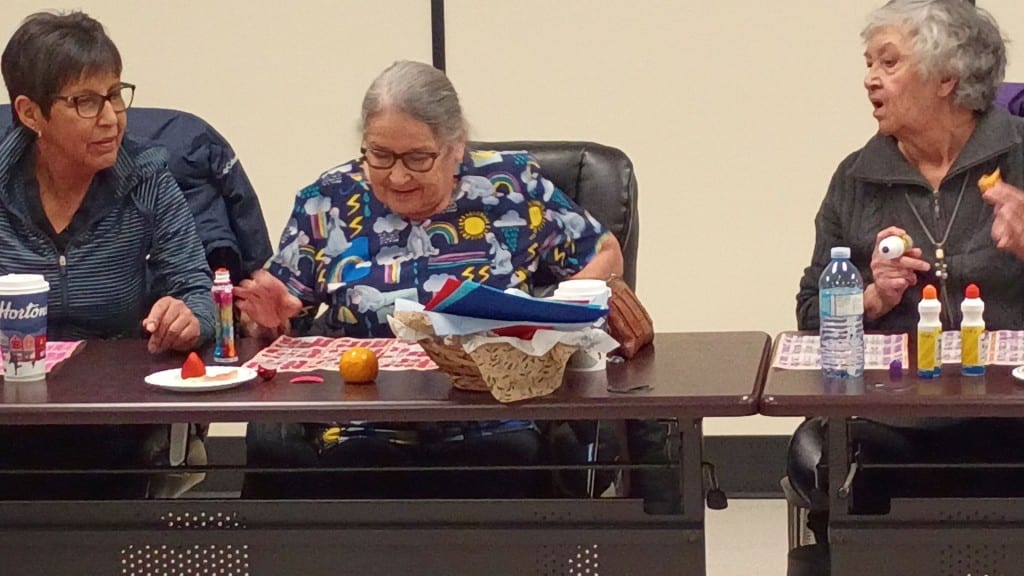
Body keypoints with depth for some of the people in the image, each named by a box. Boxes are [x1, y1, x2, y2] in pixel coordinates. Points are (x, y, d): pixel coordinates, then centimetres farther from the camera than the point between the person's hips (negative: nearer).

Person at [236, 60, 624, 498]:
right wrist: (273, 315, -7)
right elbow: (282, 321, 16)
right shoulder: (327, 203, 9)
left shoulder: (511, 187, 6)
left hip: (492, 432, -1)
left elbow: (605, 254, 16)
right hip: (361, 437, 1)